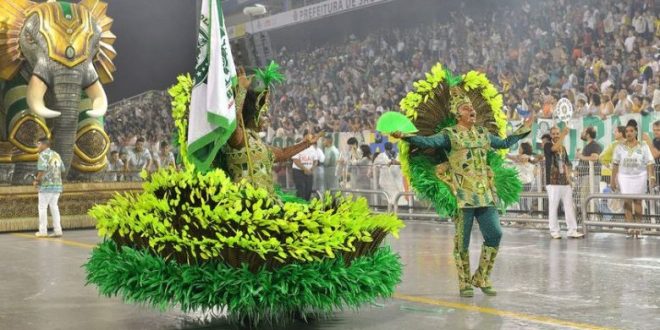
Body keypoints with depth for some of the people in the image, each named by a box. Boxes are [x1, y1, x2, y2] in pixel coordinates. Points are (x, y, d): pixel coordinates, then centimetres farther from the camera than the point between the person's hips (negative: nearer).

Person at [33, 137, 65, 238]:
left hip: (46, 185, -7)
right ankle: (57, 230, 4)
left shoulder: (43, 155, -8)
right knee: (54, 207, 10)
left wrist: (37, 180, -7)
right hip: (57, 184, 7)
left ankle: (43, 231, 1)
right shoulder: (56, 155, 15)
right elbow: (62, 169, 16)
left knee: (43, 207, 1)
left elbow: (42, 169, -19)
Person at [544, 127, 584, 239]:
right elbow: (555, 148, -25)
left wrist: (569, 179, 11)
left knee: (569, 206, 3)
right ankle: (554, 231, 4)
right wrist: (564, 135, -28)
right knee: (553, 207, -3)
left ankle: (572, 230, 5)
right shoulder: (547, 146, -2)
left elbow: (566, 164, 20)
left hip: (564, 182, 6)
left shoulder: (563, 148, 17)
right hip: (553, 182, -6)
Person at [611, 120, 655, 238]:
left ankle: (638, 228, 12)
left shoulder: (643, 147, 1)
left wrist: (652, 177, -14)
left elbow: (649, 163, -3)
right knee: (627, 201, -6)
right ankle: (630, 227, -5)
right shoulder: (620, 147, 4)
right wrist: (613, 180, 2)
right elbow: (615, 165, 5)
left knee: (638, 201, 5)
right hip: (624, 177, 1)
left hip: (639, 176, 0)